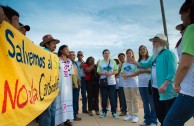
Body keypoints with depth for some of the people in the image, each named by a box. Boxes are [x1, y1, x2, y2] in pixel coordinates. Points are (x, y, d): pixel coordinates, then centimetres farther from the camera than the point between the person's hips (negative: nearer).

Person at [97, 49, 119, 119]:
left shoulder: (113, 61, 5)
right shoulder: (100, 62, 4)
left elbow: (116, 71, 4)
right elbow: (98, 72, 3)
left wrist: (111, 73, -14)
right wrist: (104, 73, -16)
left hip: (112, 82, 0)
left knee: (112, 98, 0)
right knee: (104, 98, 7)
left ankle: (114, 112, 10)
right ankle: (104, 112, 20)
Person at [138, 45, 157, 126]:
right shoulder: (139, 61, 17)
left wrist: (145, 70, -14)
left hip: (149, 84, -5)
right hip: (141, 84, 5)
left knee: (152, 103, -1)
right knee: (145, 103, 10)